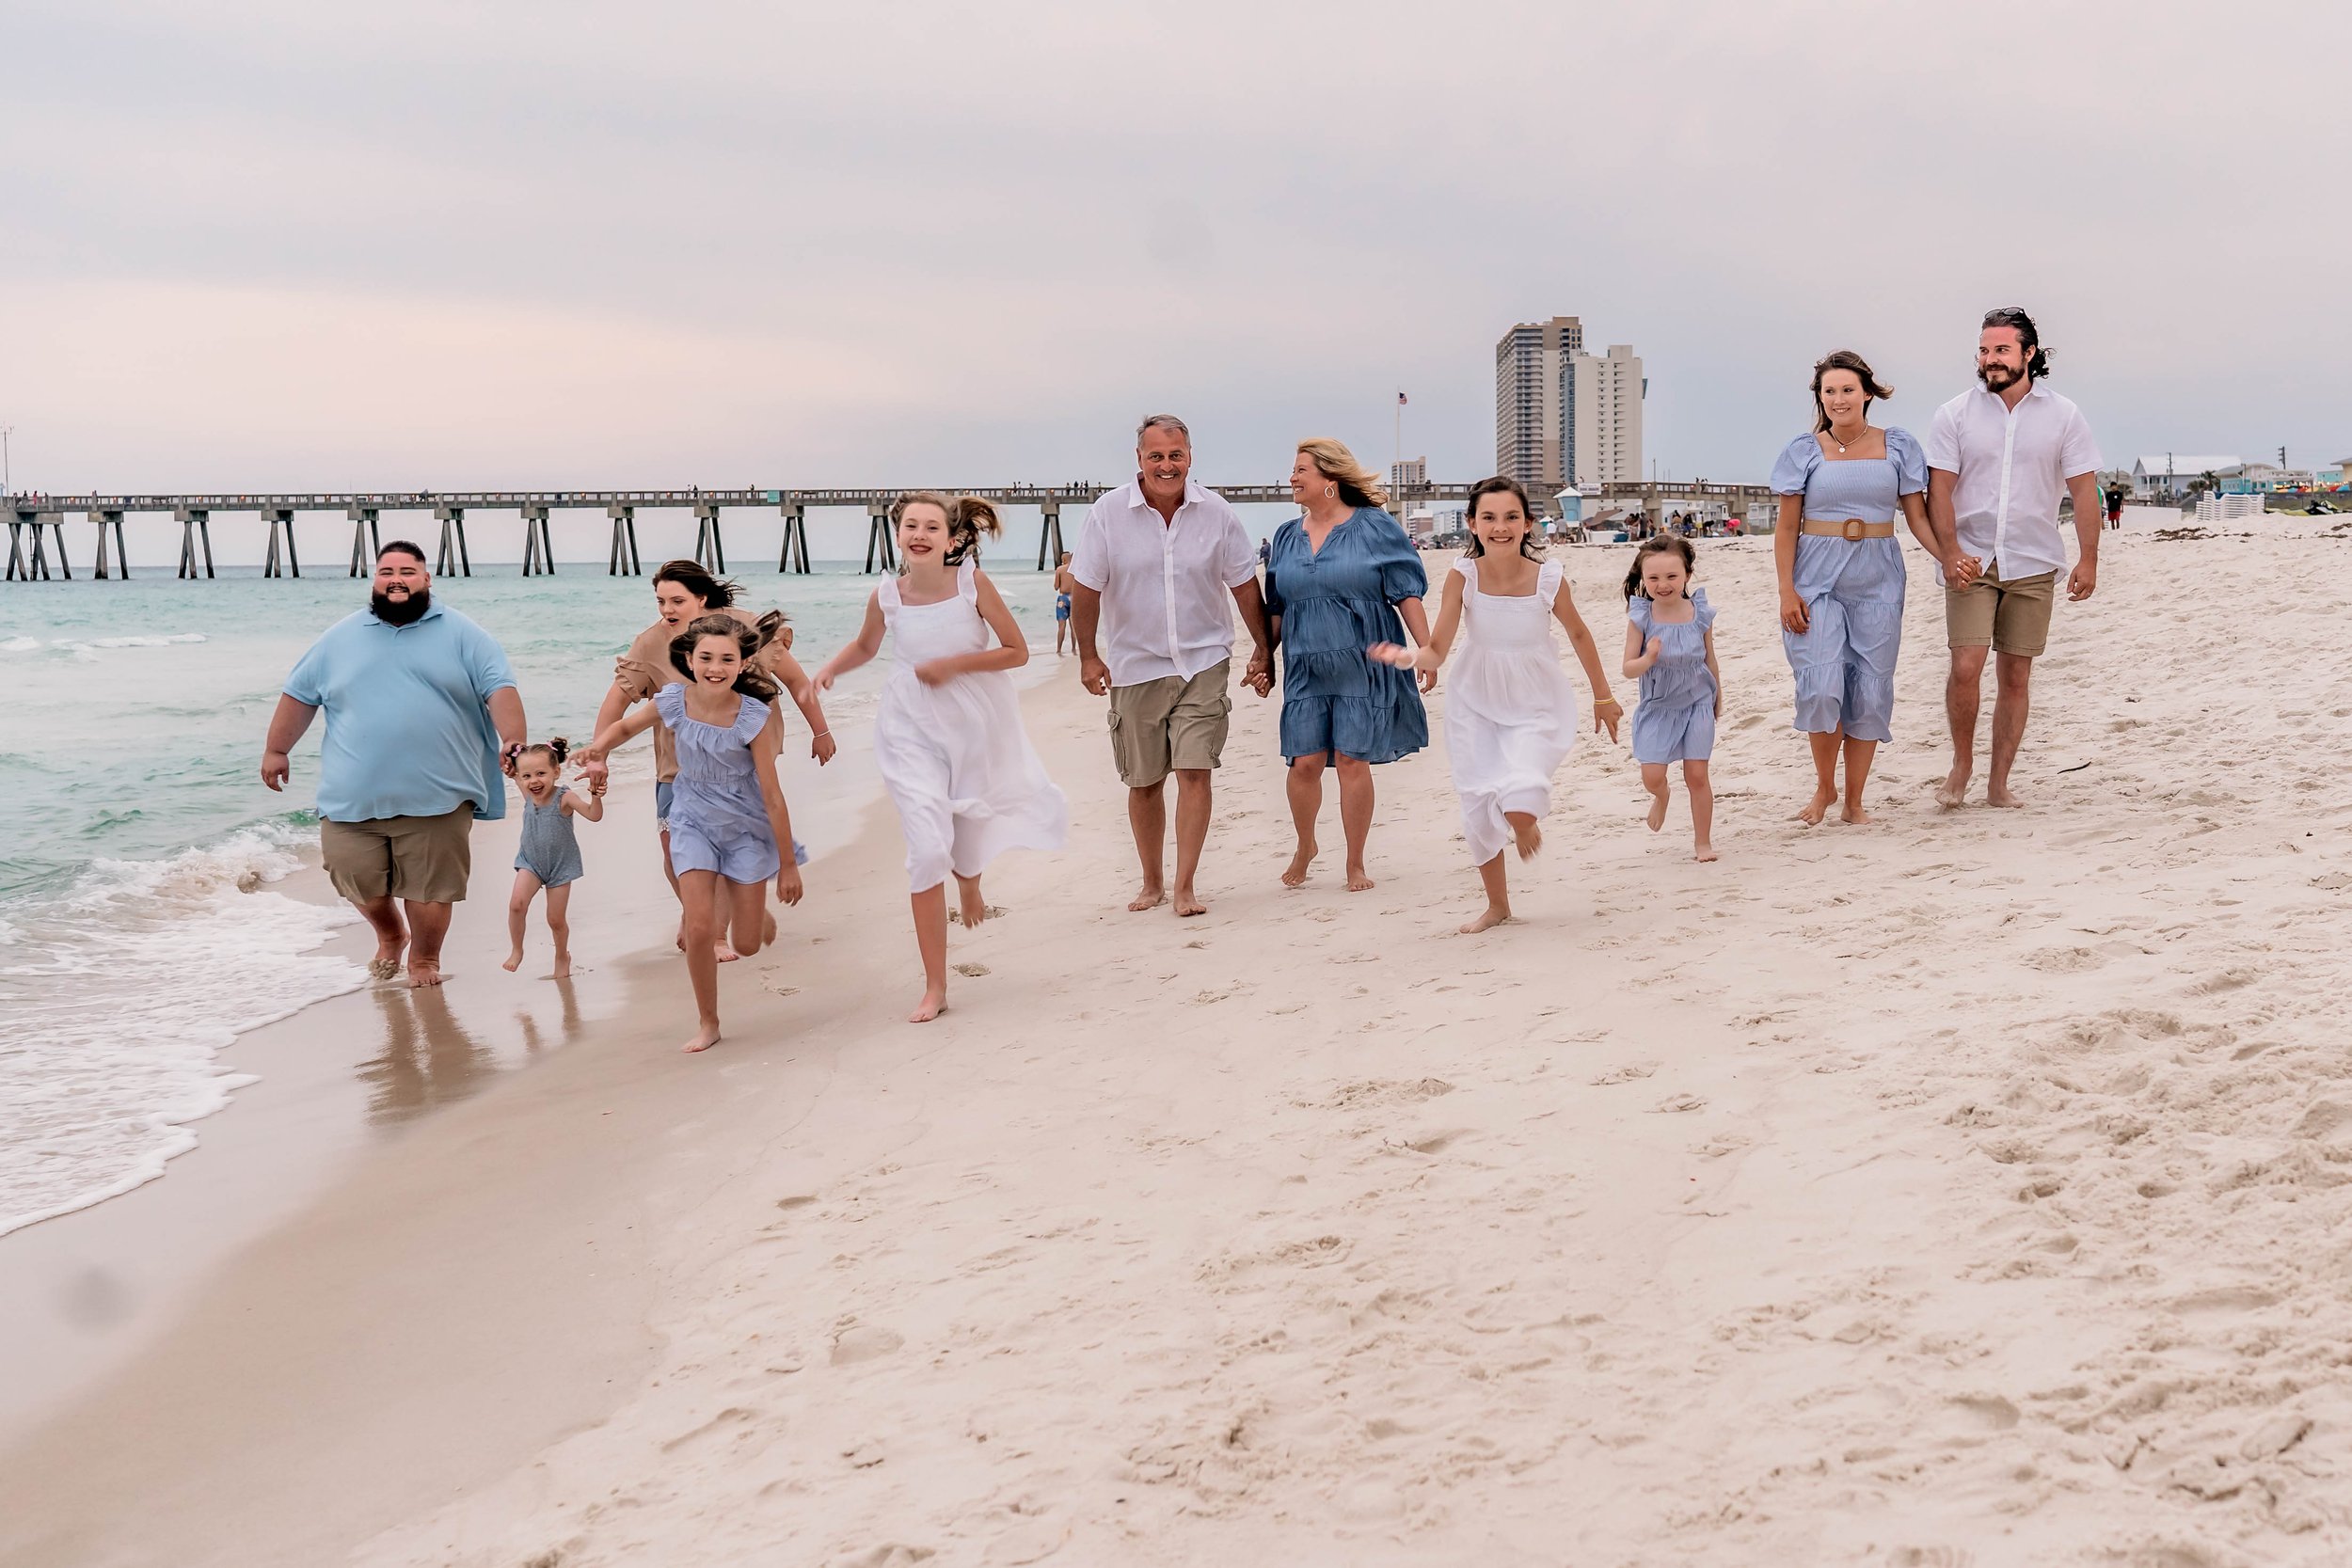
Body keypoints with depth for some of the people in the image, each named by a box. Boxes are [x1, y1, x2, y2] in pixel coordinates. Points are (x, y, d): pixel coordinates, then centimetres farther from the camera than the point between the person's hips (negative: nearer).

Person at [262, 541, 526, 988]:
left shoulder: (462, 635, 3)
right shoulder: (341, 637, 10)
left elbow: (499, 689, -5)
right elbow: (299, 693, 17)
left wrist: (514, 742, -19)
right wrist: (276, 749, 15)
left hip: (436, 796, -2)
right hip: (354, 796, 2)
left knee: (429, 885, 1)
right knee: (356, 877, 5)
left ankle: (424, 958, 23)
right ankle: (390, 935, 35)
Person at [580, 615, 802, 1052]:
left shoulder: (754, 718, -23)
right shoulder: (673, 701, -15)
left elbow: (773, 797, -16)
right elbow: (627, 725, 8)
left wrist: (788, 865, -11)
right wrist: (598, 747, -13)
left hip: (747, 828, -1)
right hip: (693, 823, 2)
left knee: (747, 945, 4)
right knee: (700, 929, -12)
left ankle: (745, 902, 42)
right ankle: (707, 1023, 9)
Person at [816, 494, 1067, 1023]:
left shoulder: (972, 582, -14)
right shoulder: (886, 596, -8)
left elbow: (1018, 651, -9)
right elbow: (864, 646, 13)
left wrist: (953, 664, -18)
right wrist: (831, 668, -6)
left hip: (976, 727, 0)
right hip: (912, 732, 0)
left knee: (968, 847, 14)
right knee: (928, 850, -13)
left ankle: (968, 881, 58)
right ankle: (934, 987, -3)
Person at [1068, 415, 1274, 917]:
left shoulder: (1216, 513, -4)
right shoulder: (1108, 513, -8)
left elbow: (1245, 587, 5)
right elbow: (1085, 588, -2)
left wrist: (1263, 650, 8)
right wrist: (1088, 656, 0)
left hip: (1203, 662, 0)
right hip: (1135, 666, 1)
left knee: (1194, 772, -11)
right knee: (1144, 782, 9)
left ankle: (1185, 886, -6)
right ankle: (1151, 883, 25)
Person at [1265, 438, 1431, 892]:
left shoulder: (1375, 528, -2)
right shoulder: (1287, 537, 12)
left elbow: (1408, 595, -3)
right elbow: (1276, 609, 18)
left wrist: (1426, 651, -7)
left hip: (1363, 667, -3)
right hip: (1305, 670, 4)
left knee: (1352, 761, -3)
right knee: (1304, 762, -2)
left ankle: (1355, 864, 11)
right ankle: (1305, 846, 24)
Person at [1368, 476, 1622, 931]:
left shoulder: (1548, 578, -20)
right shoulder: (1463, 575, -18)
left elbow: (1579, 635, -2)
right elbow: (1437, 649, -19)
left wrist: (1602, 696, 9)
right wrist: (1407, 658, -42)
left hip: (1538, 706, -2)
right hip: (1475, 704, 2)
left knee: (1519, 799, -21)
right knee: (1477, 805, 6)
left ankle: (1527, 825, 20)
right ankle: (1497, 905, 31)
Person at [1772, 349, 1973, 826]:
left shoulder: (1897, 446, 7)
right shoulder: (1804, 451, 3)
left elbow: (1917, 515, 7)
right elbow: (1787, 528, 3)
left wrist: (1948, 557, -10)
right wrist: (1786, 591, -6)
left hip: (1877, 579, 2)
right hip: (1817, 576, -2)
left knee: (1870, 692, 2)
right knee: (1821, 687, -13)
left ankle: (1853, 801, 13)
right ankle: (1824, 787, 9)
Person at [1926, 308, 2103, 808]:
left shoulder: (2063, 415, 4)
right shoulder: (1955, 414, 1)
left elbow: (2084, 489, 4)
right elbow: (1940, 490, -2)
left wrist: (2088, 559, -1)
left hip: (2033, 565, 1)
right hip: (1971, 561, -1)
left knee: (2016, 676, 4)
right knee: (1966, 668, -13)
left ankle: (1999, 781, 12)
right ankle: (1961, 761, 9)